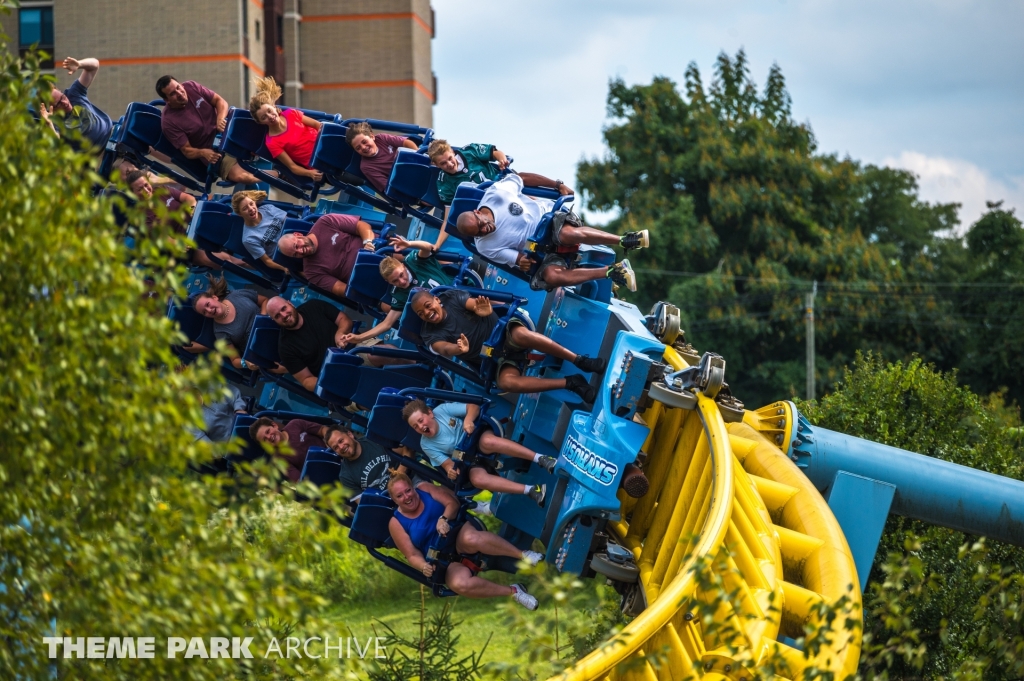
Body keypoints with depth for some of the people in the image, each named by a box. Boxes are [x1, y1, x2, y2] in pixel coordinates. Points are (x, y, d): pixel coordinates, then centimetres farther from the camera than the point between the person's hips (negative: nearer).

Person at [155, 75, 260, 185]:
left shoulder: (191, 86, -5)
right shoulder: (169, 121, -17)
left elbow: (220, 101, -2)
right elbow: (187, 150, -12)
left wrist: (220, 119, -23)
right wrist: (203, 153, -33)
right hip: (211, 150, -6)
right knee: (239, 176, -28)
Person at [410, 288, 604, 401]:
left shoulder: (452, 297, 2)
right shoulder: (431, 334, 0)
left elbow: (473, 303, -16)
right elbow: (444, 349, -21)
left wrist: (485, 310, -43)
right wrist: (460, 349, -46)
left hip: (504, 331, 0)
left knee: (521, 334, -37)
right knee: (506, 382, -33)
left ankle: (581, 361, -29)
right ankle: (571, 383, -29)